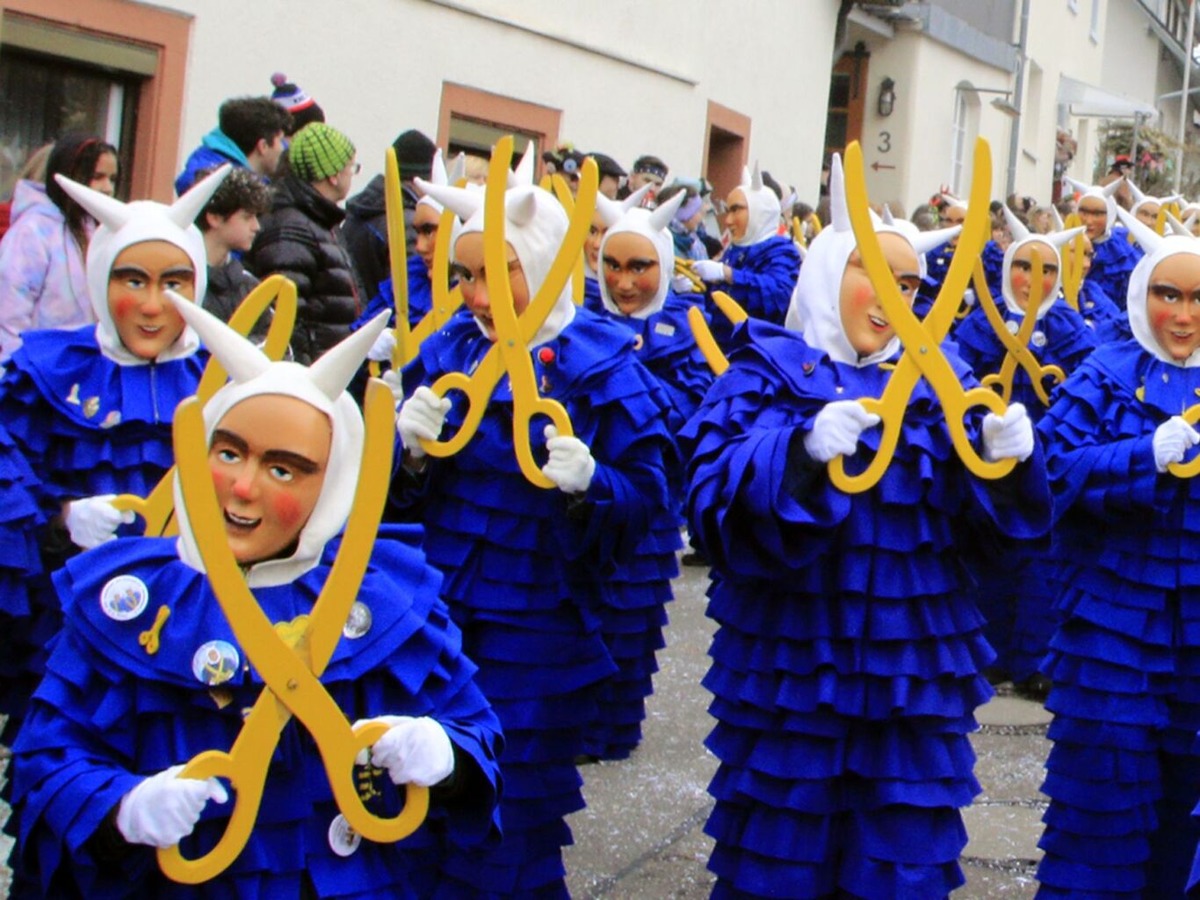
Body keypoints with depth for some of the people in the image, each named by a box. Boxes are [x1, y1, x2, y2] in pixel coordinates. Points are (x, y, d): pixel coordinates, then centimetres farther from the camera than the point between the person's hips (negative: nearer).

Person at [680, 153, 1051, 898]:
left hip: (915, 668, 3)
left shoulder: (941, 378, 8)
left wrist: (1008, 458, -19)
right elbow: (717, 501, -16)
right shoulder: (769, 370, -2)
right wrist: (803, 451, -33)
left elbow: (984, 512, 2)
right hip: (794, 664, -3)